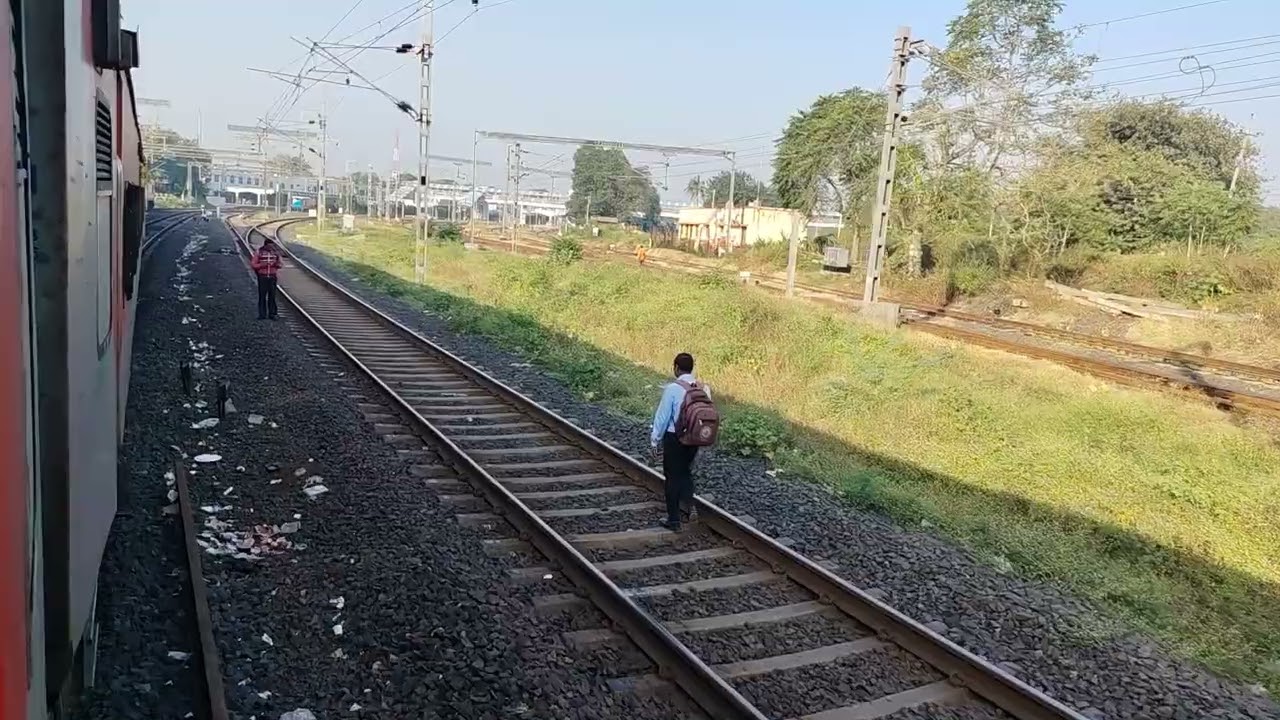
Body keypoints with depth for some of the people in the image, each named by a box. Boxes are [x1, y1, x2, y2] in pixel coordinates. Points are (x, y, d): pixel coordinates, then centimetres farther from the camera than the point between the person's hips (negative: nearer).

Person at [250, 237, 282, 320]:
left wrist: (276, 264, -12)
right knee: (262, 296, 0)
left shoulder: (275, 252, 3)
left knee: (272, 296, 2)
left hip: (272, 277, 2)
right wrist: (262, 264, -19)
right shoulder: (259, 252, -4)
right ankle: (262, 314, 6)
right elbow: (253, 265, -4)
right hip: (262, 277, -2)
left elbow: (279, 265, 11)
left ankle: (272, 314, 9)